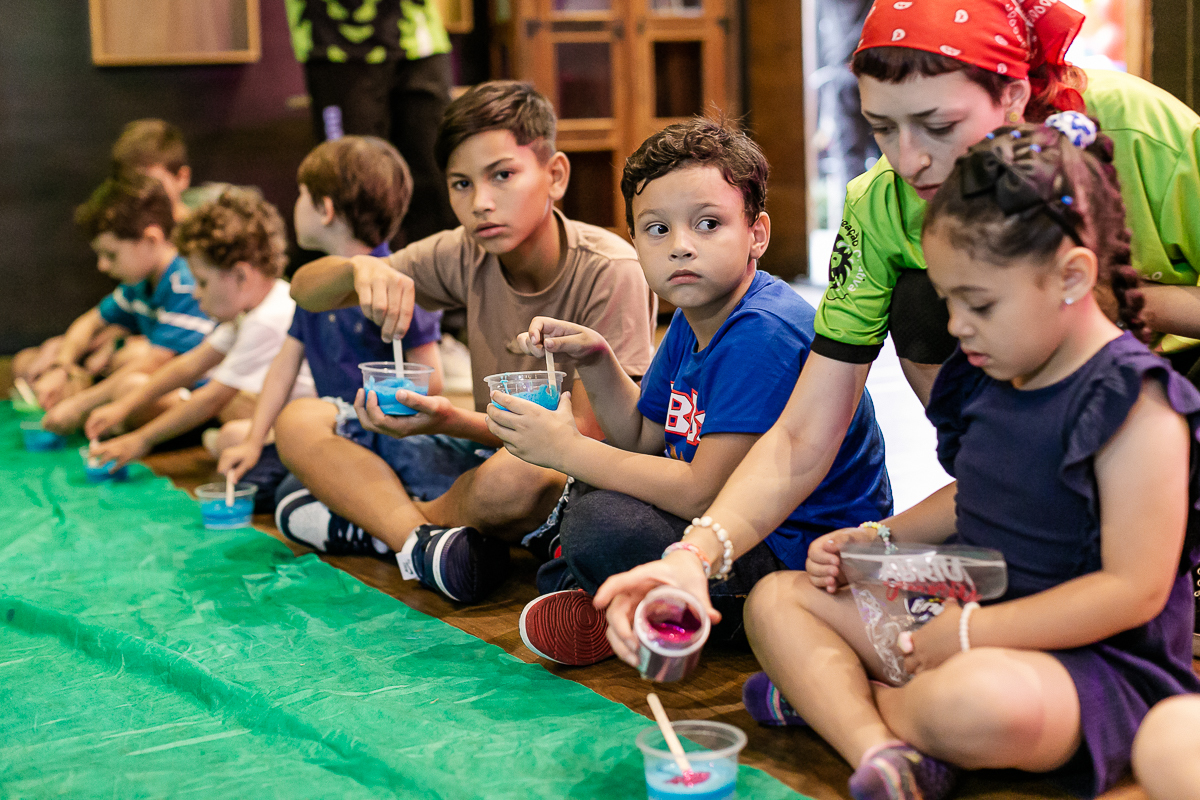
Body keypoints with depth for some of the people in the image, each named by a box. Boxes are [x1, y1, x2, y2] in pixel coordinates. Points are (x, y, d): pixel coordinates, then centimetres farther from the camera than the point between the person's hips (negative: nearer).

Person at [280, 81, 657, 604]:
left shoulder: (609, 272, -20)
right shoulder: (466, 257, -4)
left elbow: (587, 436, -21)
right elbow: (306, 292, 0)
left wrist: (452, 421, -35)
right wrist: (359, 268, -25)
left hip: (575, 479, -5)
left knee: (519, 473, -40)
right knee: (299, 423, -5)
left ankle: (374, 518, -12)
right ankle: (421, 539, -24)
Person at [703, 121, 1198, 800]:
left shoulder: (1134, 403, -18)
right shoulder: (988, 379, 7)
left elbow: (1134, 589, -23)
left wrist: (972, 632, -22)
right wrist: (877, 540, 8)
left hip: (1095, 662, -9)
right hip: (968, 618, 9)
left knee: (978, 699, -43)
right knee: (776, 598, 4)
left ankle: (830, 694, -9)